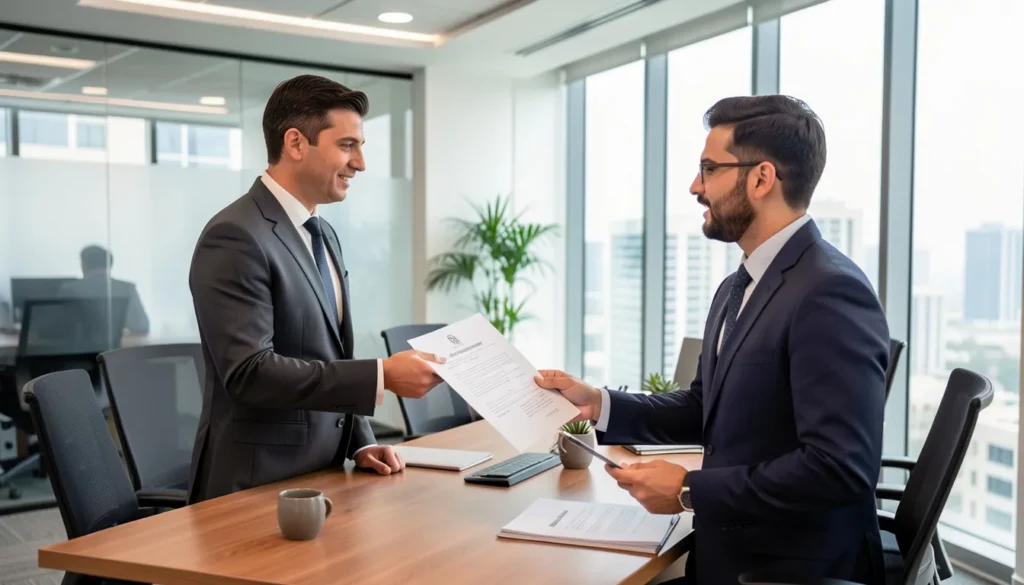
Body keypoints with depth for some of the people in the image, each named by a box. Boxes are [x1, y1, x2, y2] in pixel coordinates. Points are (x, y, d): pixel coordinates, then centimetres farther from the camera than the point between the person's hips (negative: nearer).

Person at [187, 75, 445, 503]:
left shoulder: (324, 235, 10)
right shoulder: (235, 237, -17)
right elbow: (250, 371, -24)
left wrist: (360, 443, 4)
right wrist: (382, 376, -24)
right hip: (257, 485, -8)